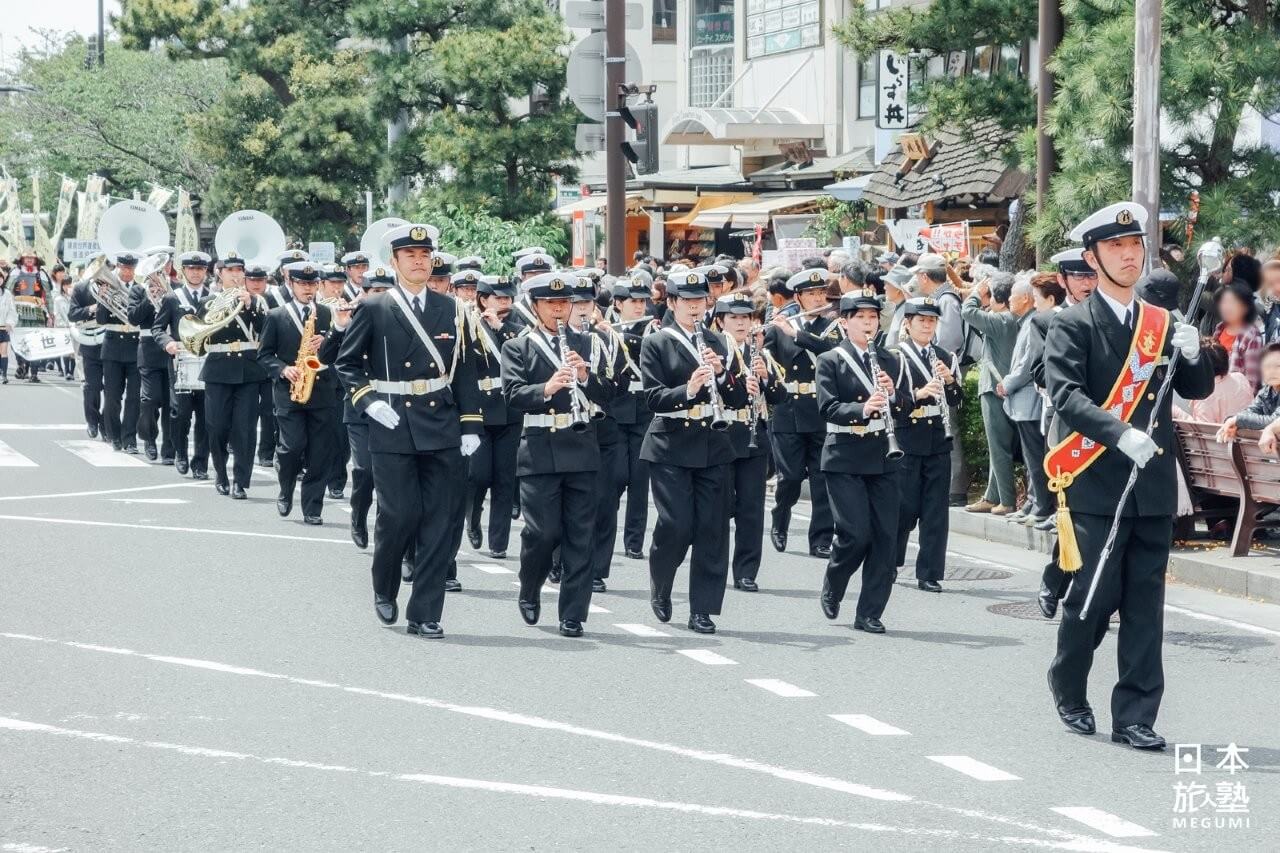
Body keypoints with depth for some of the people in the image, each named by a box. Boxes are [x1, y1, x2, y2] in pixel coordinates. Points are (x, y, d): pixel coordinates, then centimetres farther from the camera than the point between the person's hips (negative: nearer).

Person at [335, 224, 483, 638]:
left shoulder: (451, 310, 9)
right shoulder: (374, 309, 1)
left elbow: (464, 370, 10)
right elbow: (347, 363, 6)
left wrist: (471, 425, 4)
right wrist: (368, 400, -9)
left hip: (442, 429, 3)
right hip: (392, 429, -3)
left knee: (437, 523, 1)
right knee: (399, 516, -5)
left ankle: (425, 614, 7)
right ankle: (384, 590, 23)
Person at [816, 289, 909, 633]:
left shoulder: (889, 360, 13)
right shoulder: (830, 360, -1)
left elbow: (905, 406, 10)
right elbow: (828, 407, -12)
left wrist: (893, 394, -12)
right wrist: (863, 408, -28)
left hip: (882, 458, 5)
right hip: (844, 459, -5)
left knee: (885, 536, 0)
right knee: (856, 533, -11)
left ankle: (869, 613, 8)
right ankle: (831, 591, 16)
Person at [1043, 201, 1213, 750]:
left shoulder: (1162, 324, 13)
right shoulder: (1073, 326, -3)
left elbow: (1198, 390, 11)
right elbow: (1066, 396, -15)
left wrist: (1193, 355, -10)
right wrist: (1122, 435, -28)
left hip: (1153, 486, 4)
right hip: (1096, 484, -4)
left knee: (1145, 603, 3)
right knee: (1094, 596, 0)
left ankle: (1134, 716, 8)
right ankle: (1068, 689, 25)